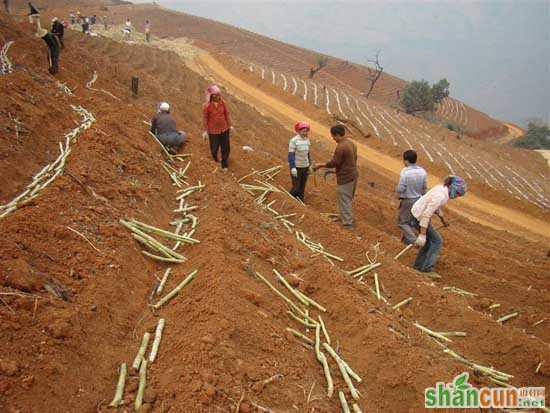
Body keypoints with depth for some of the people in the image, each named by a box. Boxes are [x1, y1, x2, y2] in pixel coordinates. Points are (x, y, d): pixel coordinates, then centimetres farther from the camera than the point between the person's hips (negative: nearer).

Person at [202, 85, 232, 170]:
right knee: (215, 147, 14)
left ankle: (224, 164, 34)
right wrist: (205, 131, -5)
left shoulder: (223, 102, -9)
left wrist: (229, 125, 8)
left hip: (224, 128, 3)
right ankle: (215, 160, 48)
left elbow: (227, 114, 3)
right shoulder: (207, 106, -19)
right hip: (213, 130, -3)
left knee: (225, 147, 12)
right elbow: (205, 118, -10)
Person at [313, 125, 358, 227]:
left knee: (344, 200, 0)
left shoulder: (340, 147, -22)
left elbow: (333, 163, -19)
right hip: (353, 175, 9)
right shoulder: (351, 143, 7)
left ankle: (347, 223, 5)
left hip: (345, 178, -9)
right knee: (348, 199, 21)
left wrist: (320, 166, -7)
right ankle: (346, 218, 34)